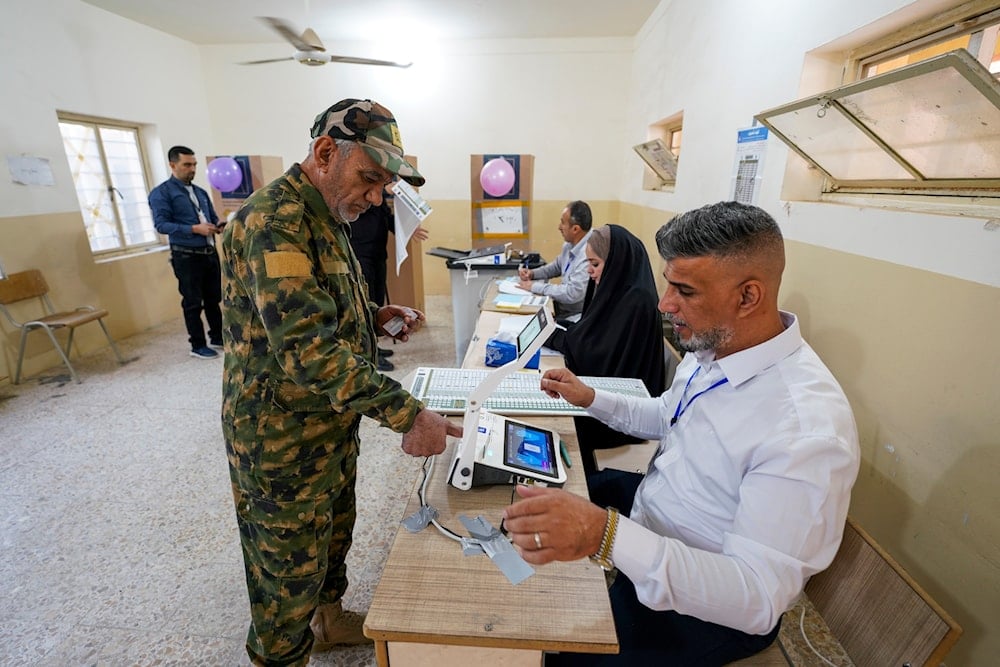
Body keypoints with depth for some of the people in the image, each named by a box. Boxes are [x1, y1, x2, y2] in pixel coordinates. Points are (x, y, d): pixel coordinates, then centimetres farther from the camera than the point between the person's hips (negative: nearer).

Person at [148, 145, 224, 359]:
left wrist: (219, 226, -5)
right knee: (193, 302, 2)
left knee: (213, 298, 12)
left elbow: (212, 218, 19)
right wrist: (194, 229, -24)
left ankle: (218, 337, 24)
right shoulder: (161, 193, -3)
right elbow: (161, 224, -12)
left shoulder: (200, 192, 16)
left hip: (210, 252, 6)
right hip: (186, 255, -6)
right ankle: (198, 346, 12)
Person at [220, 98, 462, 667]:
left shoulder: (326, 218, 8)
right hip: (285, 443, -9)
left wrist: (375, 318, 0)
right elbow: (305, 349, -33)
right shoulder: (274, 221, -24)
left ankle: (328, 619, 53)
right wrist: (407, 414, -34)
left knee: (334, 533, 28)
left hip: (333, 427, 9)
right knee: (291, 572, 14)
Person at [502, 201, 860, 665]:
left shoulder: (807, 428, -34)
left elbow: (759, 598, -33)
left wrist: (606, 535, -47)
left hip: (700, 602, -7)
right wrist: (589, 398, -2)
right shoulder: (711, 346, -8)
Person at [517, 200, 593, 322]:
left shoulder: (589, 254, -27)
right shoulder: (570, 244, 1)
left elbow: (572, 293, -29)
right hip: (561, 307, 8)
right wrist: (532, 273, 3)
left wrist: (535, 286, -19)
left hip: (575, 318, -7)